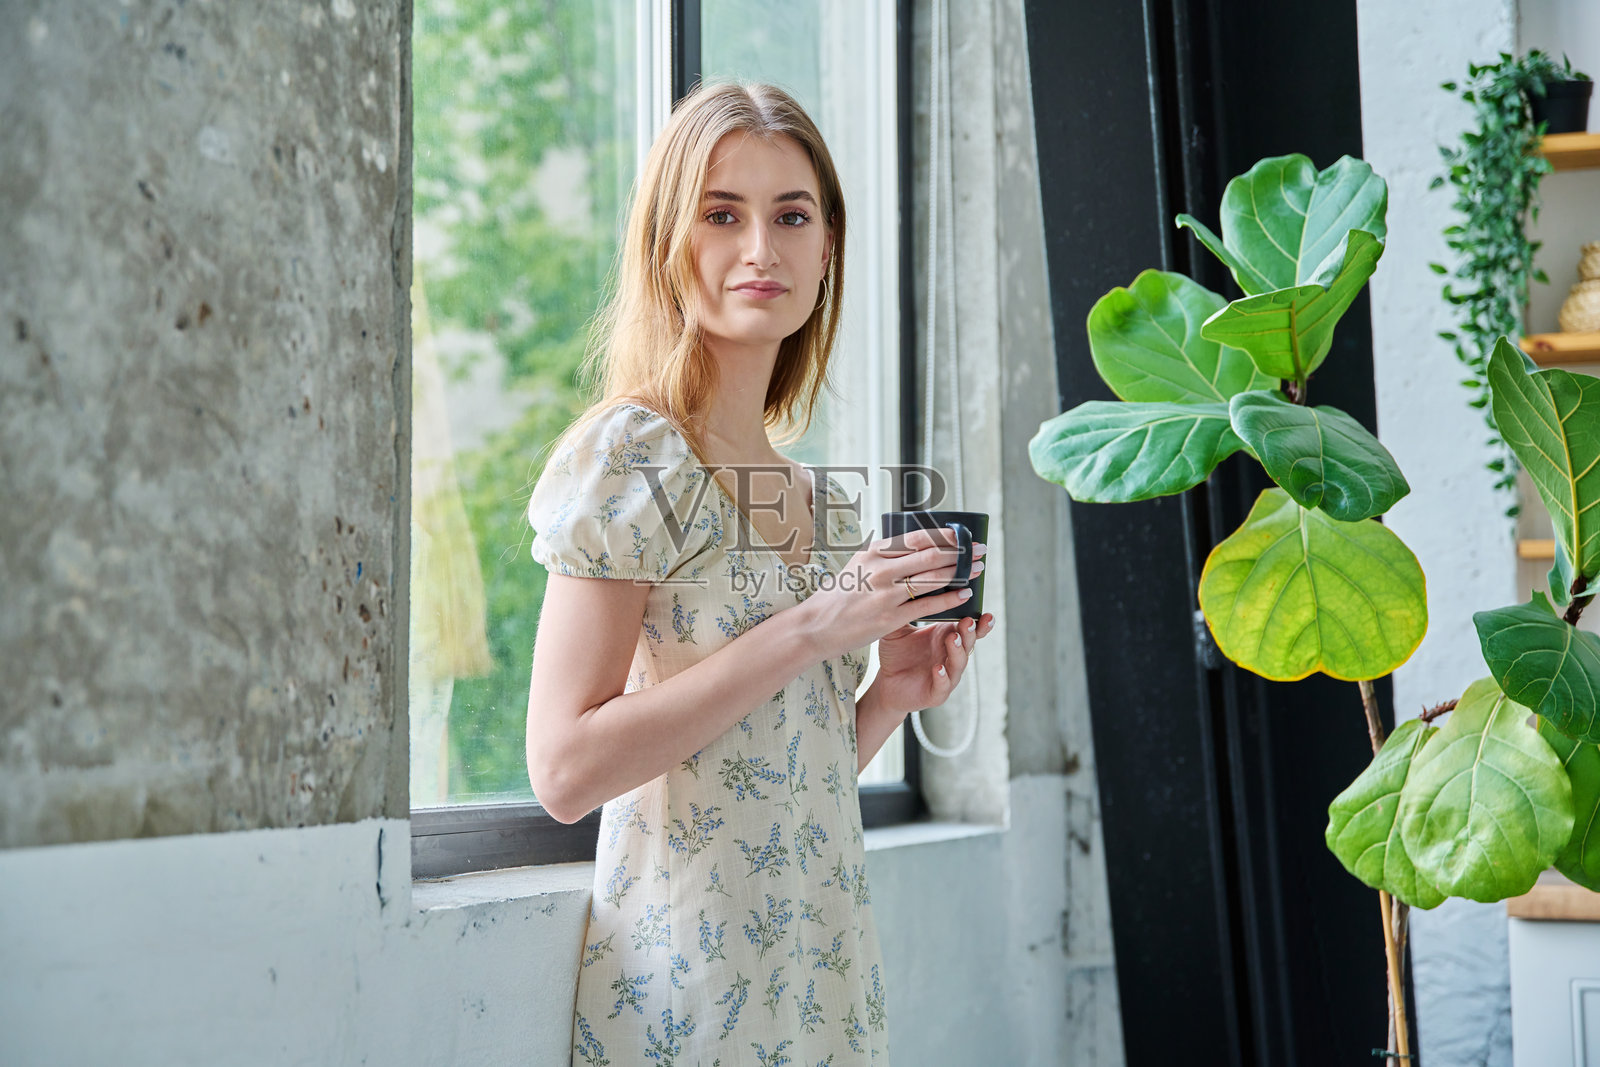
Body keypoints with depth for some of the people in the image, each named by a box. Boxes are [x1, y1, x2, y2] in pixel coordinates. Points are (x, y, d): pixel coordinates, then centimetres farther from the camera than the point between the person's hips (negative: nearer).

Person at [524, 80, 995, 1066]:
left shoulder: (827, 503, 10)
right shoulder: (629, 453, -10)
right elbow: (568, 772, -18)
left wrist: (893, 692, -2)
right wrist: (811, 628, -19)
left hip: (828, 982, 7)